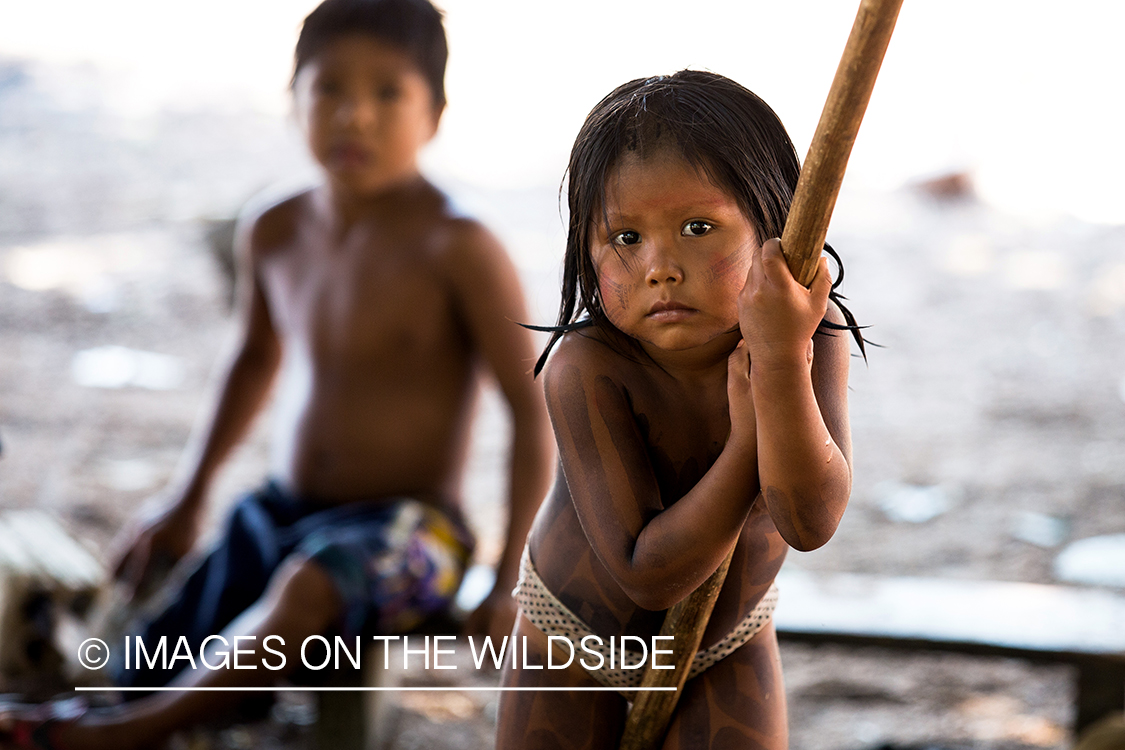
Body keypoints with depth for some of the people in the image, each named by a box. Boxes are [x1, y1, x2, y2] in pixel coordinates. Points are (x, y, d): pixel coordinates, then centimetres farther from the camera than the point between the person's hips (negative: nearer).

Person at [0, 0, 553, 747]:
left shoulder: (455, 249, -17)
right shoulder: (275, 234, 2)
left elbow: (535, 406, -13)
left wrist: (513, 581, -16)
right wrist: (189, 497, 21)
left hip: (406, 529, -6)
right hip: (279, 511, 6)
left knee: (309, 587, -38)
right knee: (144, 669, -14)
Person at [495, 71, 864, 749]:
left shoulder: (815, 337, -24)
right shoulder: (587, 368, -32)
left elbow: (811, 523, -39)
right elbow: (648, 574, -35)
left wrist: (781, 359, -50)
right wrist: (747, 435, -40)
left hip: (730, 641, 2)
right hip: (577, 632, -1)